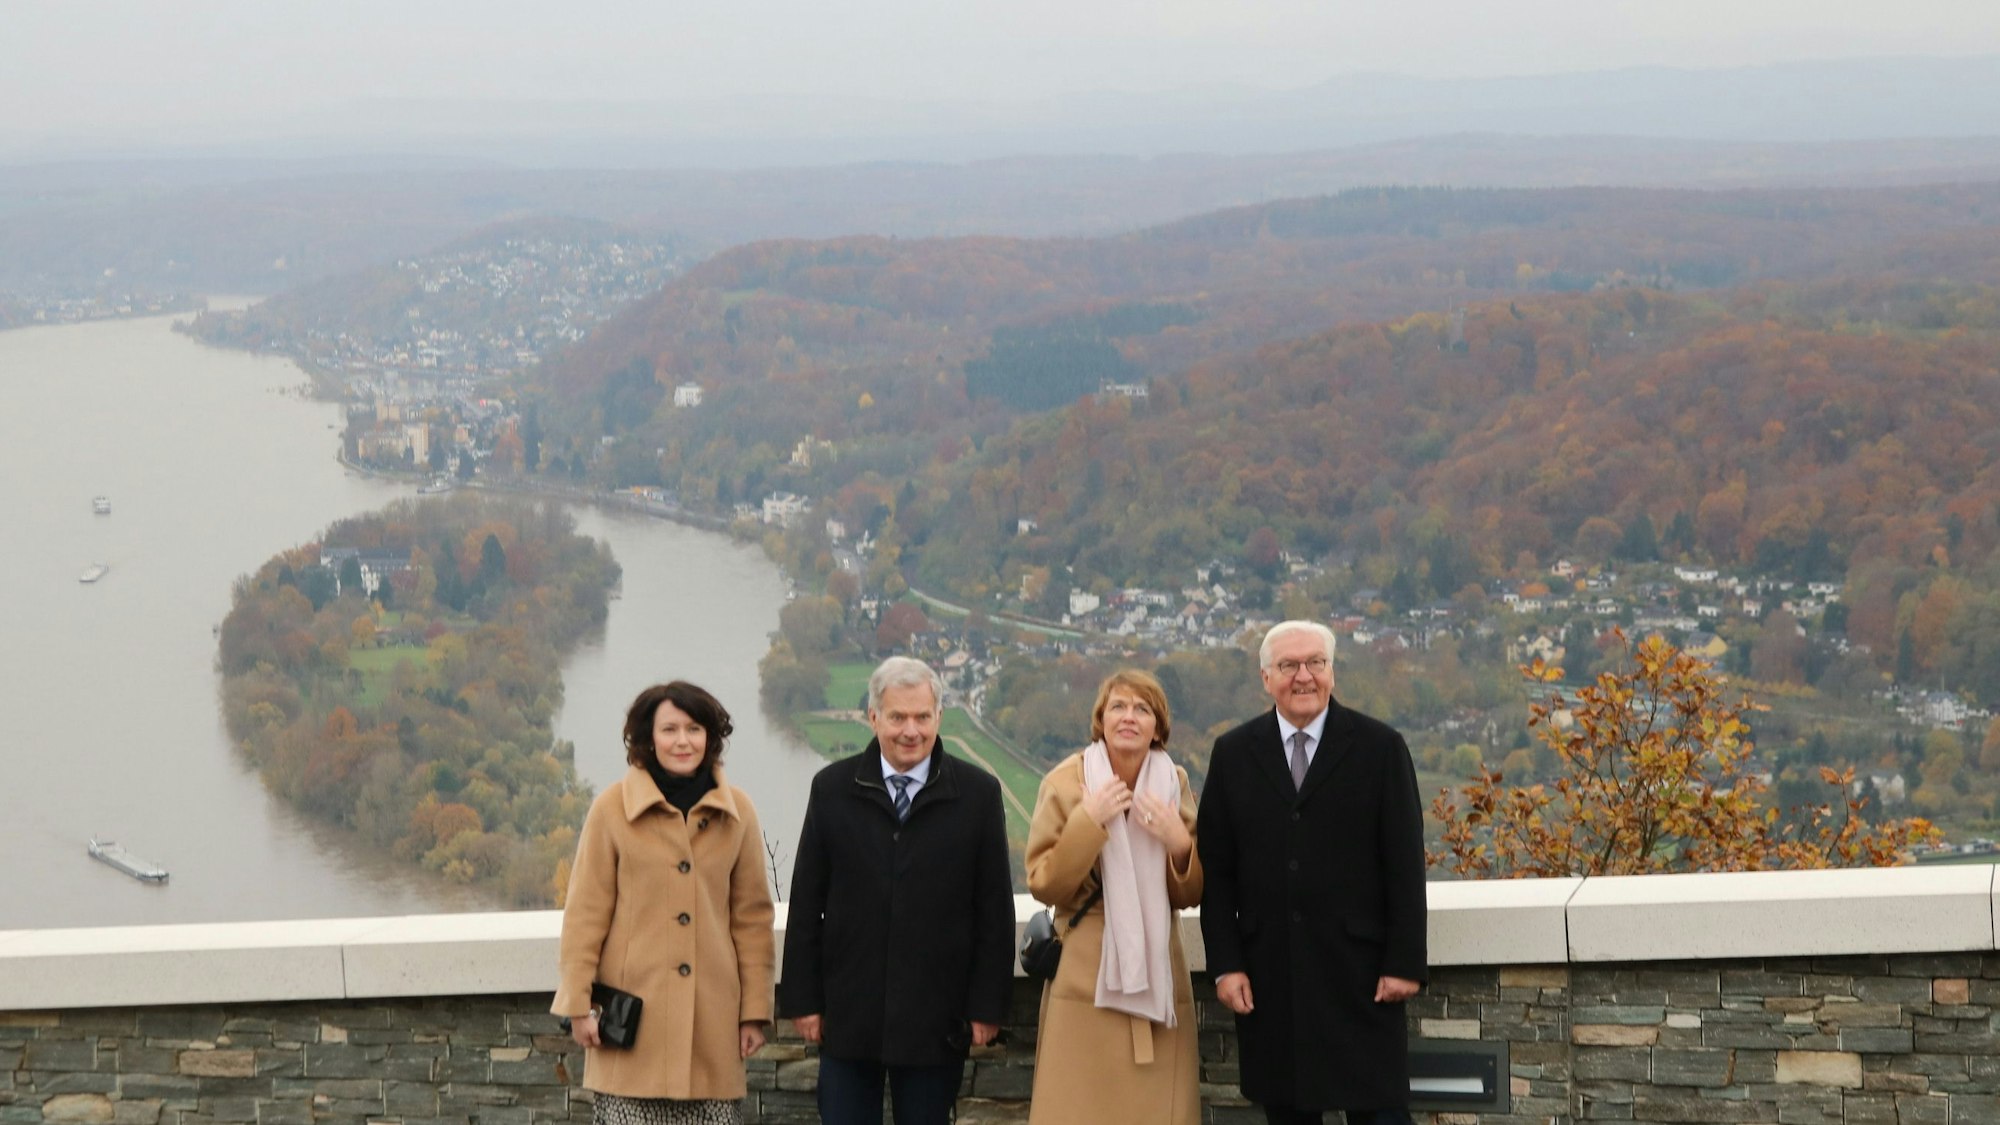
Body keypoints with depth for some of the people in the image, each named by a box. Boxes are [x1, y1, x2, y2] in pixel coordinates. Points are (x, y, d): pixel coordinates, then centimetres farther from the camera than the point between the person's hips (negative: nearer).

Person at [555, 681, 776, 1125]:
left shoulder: (737, 811, 8)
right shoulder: (612, 807, 1)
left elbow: (753, 917, 10)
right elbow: (585, 914, 2)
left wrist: (755, 1009, 7)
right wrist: (579, 1004, -2)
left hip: (712, 1015, 2)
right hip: (634, 1014, -2)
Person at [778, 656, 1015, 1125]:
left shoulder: (977, 794, 0)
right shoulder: (832, 789, 4)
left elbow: (995, 909, 1)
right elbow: (806, 905, 5)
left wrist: (987, 1006, -2)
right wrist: (803, 998, 1)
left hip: (936, 1019, -1)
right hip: (847, 1012, 1)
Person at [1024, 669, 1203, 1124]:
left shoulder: (1174, 784, 7)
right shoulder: (1065, 783, -2)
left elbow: (1190, 895, 8)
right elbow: (1043, 886, -5)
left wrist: (1180, 844, -11)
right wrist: (1087, 822, -16)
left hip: (1156, 977, 3)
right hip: (1085, 981, -3)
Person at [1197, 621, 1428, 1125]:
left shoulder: (1380, 747, 1)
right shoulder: (1234, 754, 7)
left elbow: (1405, 865, -1)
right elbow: (1215, 869, 6)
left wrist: (1405, 963, -6)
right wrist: (1225, 964, -1)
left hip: (1360, 972, -2)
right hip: (1269, 978, 2)